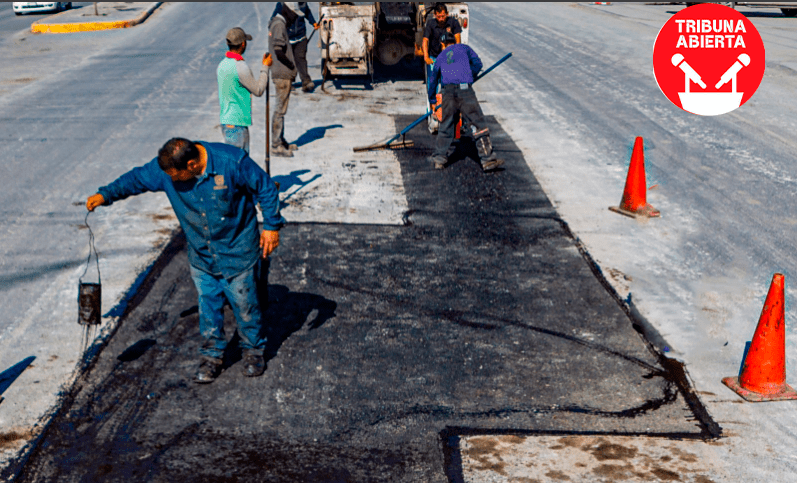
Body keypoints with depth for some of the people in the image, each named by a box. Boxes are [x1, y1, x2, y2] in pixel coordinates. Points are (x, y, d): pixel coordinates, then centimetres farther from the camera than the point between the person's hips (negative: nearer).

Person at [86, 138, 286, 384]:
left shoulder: (232, 162, -26)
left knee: (244, 303, 7)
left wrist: (271, 225, -11)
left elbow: (265, 187, -14)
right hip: (200, 253, 4)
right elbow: (137, 178, 0)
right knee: (208, 305, 9)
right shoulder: (165, 167, -14)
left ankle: (253, 350, 29)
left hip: (237, 251, -4)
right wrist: (106, 194, -12)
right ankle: (212, 355, 27)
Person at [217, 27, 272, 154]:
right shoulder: (240, 67, -19)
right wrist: (265, 67, -1)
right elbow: (258, 90, -11)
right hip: (237, 123, -9)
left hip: (225, 119, 9)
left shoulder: (222, 65, 8)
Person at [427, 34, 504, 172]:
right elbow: (477, 64, 8)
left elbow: (433, 79, 31)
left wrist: (432, 100, 44)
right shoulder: (463, 48, 18)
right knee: (479, 125, -3)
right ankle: (488, 159, -7)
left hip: (447, 92, 4)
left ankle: (439, 158, 16)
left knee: (446, 126, 15)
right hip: (464, 89, -3)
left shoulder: (440, 57, 25)